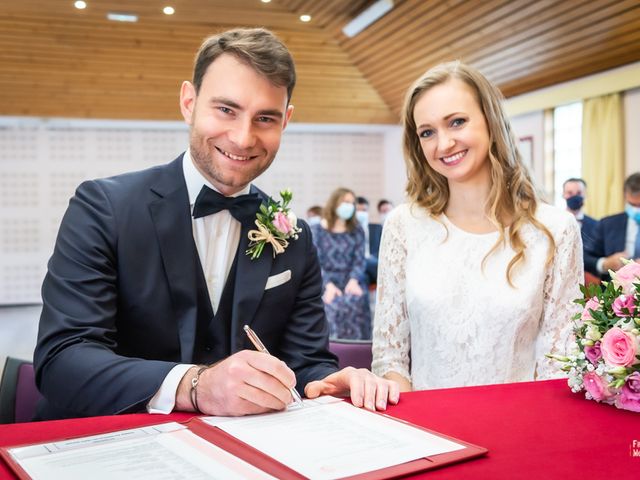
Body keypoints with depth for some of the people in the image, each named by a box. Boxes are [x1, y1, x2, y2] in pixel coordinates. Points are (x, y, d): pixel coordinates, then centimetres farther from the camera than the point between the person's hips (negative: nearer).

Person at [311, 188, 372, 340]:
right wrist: (328, 285, -19)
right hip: (325, 281, -2)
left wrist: (353, 281, -16)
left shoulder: (357, 231, 16)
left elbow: (359, 261, 5)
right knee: (332, 304, -33)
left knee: (357, 299, -31)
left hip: (349, 281, 2)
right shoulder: (317, 231, 8)